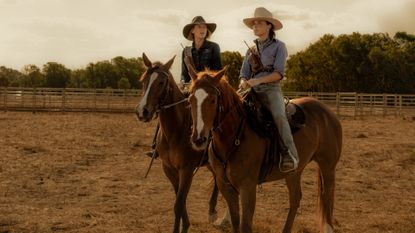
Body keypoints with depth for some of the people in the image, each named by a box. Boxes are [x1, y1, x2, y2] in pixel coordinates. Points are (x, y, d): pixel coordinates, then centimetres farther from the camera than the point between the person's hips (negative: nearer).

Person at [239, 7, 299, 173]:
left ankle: (289, 155, -43)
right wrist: (243, 82, -10)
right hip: (252, 91, 5)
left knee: (278, 115, -34)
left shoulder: (278, 46, 5)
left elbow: (279, 73, -6)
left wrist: (258, 80, -20)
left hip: (271, 90, -5)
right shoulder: (251, 50, 20)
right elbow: (244, 74, 15)